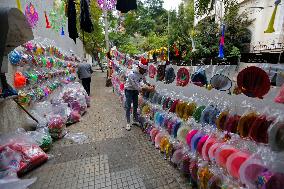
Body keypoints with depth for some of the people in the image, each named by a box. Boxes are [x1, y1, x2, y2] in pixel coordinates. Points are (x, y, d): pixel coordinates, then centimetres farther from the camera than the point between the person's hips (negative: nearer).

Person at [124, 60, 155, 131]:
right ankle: (128, 123, 13)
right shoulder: (132, 74, -35)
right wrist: (149, 89, -33)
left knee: (135, 106, 14)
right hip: (129, 90, -6)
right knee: (128, 107, -1)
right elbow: (138, 87, -34)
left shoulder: (142, 72, -13)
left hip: (136, 90, 7)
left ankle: (135, 121, 29)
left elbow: (144, 81, 3)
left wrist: (150, 85, -16)